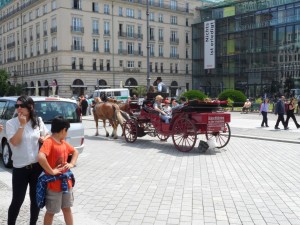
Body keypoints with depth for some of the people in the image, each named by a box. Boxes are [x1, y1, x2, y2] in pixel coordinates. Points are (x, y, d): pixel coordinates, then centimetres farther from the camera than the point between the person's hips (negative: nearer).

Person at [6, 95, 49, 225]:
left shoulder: (38, 121, 2)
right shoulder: (11, 123, -7)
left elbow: (47, 135, 17)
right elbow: (15, 142, -19)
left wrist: (44, 139, -5)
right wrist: (22, 125, -21)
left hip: (37, 166, 3)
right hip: (20, 168, -3)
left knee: (36, 198, 15)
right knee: (17, 201, 2)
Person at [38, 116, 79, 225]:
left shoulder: (63, 143, 6)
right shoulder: (49, 142, -20)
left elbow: (75, 152, 23)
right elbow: (40, 157, -37)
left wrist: (71, 164, 6)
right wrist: (51, 171, -27)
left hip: (66, 182, 8)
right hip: (54, 184, -8)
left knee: (67, 208, 19)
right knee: (51, 212, 8)